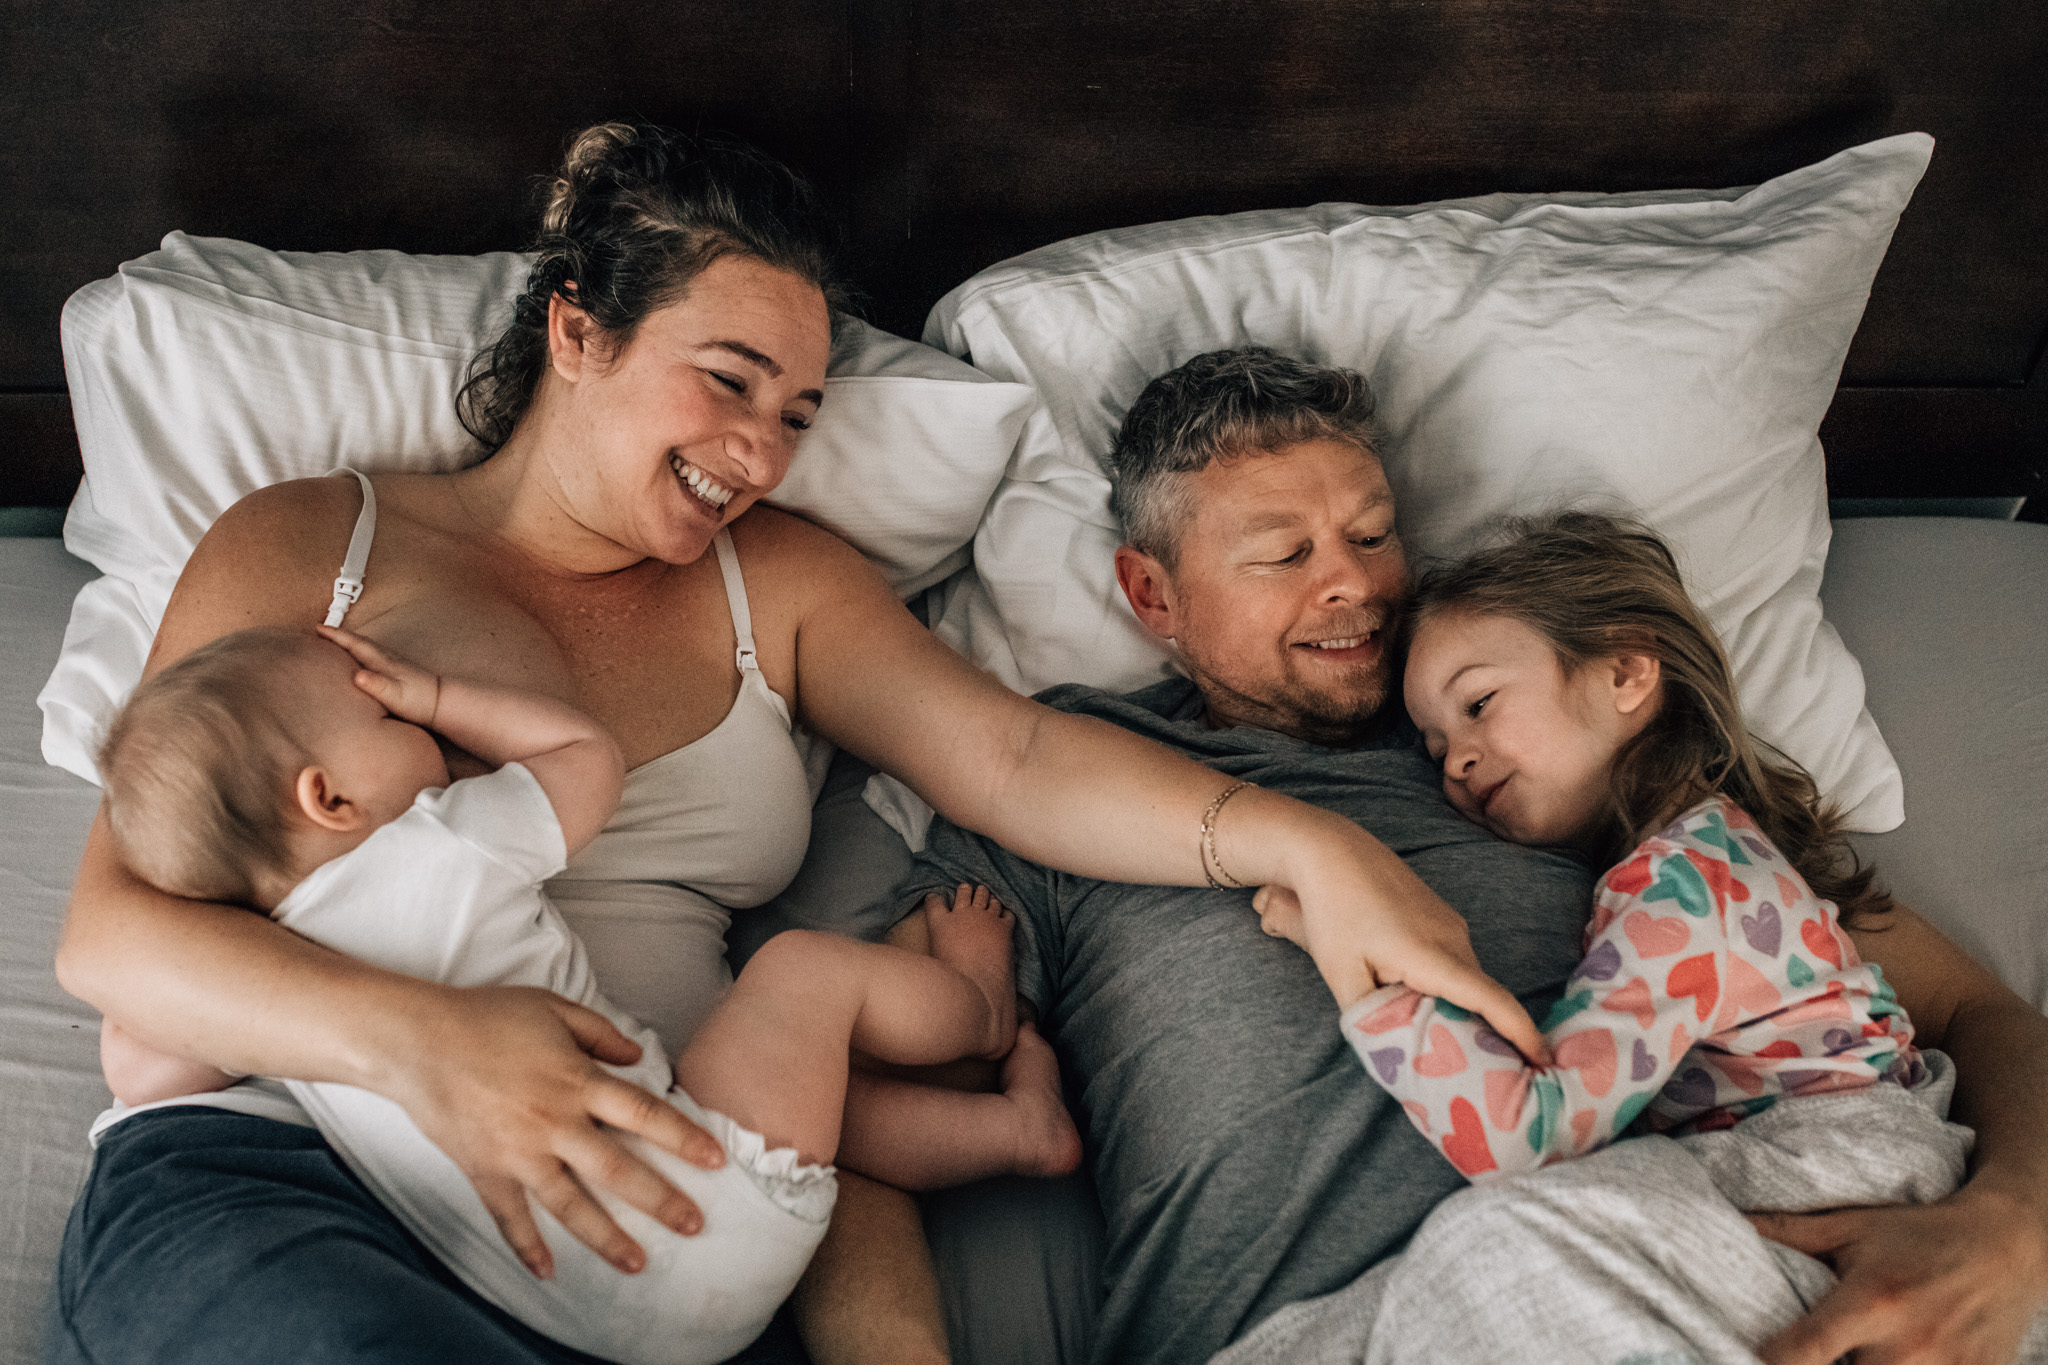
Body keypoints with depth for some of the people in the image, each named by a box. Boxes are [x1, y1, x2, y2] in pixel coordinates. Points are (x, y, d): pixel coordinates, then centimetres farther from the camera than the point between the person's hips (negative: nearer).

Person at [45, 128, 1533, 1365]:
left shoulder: (780, 580, 17)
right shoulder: (307, 545, 8)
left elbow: (1013, 756, 2)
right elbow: (114, 922, -2)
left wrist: (1302, 843, -15)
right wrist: (417, 1035, -22)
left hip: (642, 1224, 2)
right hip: (266, 1184, -1)